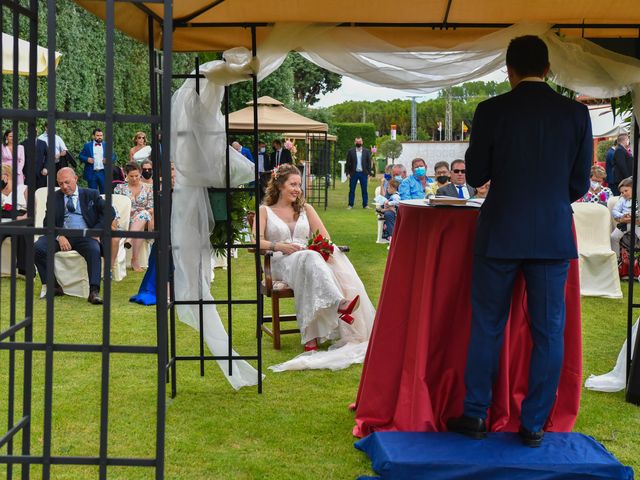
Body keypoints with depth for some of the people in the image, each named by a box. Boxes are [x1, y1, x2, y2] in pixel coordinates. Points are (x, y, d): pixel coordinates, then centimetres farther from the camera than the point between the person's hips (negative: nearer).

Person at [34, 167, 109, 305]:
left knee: (94, 250, -35)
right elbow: (48, 222, 9)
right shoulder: (54, 198, 16)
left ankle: (94, 292, -39)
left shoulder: (91, 194, 11)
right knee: (38, 247, -24)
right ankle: (53, 286, -13)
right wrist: (59, 236, -12)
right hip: (61, 235, 2)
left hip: (84, 235, -2)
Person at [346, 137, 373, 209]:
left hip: (363, 173, 0)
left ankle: (365, 204, 10)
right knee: (352, 190, 3)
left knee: (364, 190, 3)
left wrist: (369, 173, -2)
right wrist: (348, 173, -5)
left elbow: (369, 162, 4)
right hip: (353, 173, 0)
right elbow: (348, 163, 2)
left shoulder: (366, 151, 5)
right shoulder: (351, 151, 2)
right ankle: (350, 205, 9)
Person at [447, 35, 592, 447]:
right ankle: (534, 425, 13)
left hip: (500, 233, -1)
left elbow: (475, 175, 0)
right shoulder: (576, 113, -1)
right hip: (554, 235, 1)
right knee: (548, 331, 9)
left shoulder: (491, 111, -7)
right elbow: (580, 183, 4)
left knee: (487, 326, 11)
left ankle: (475, 415, 17)